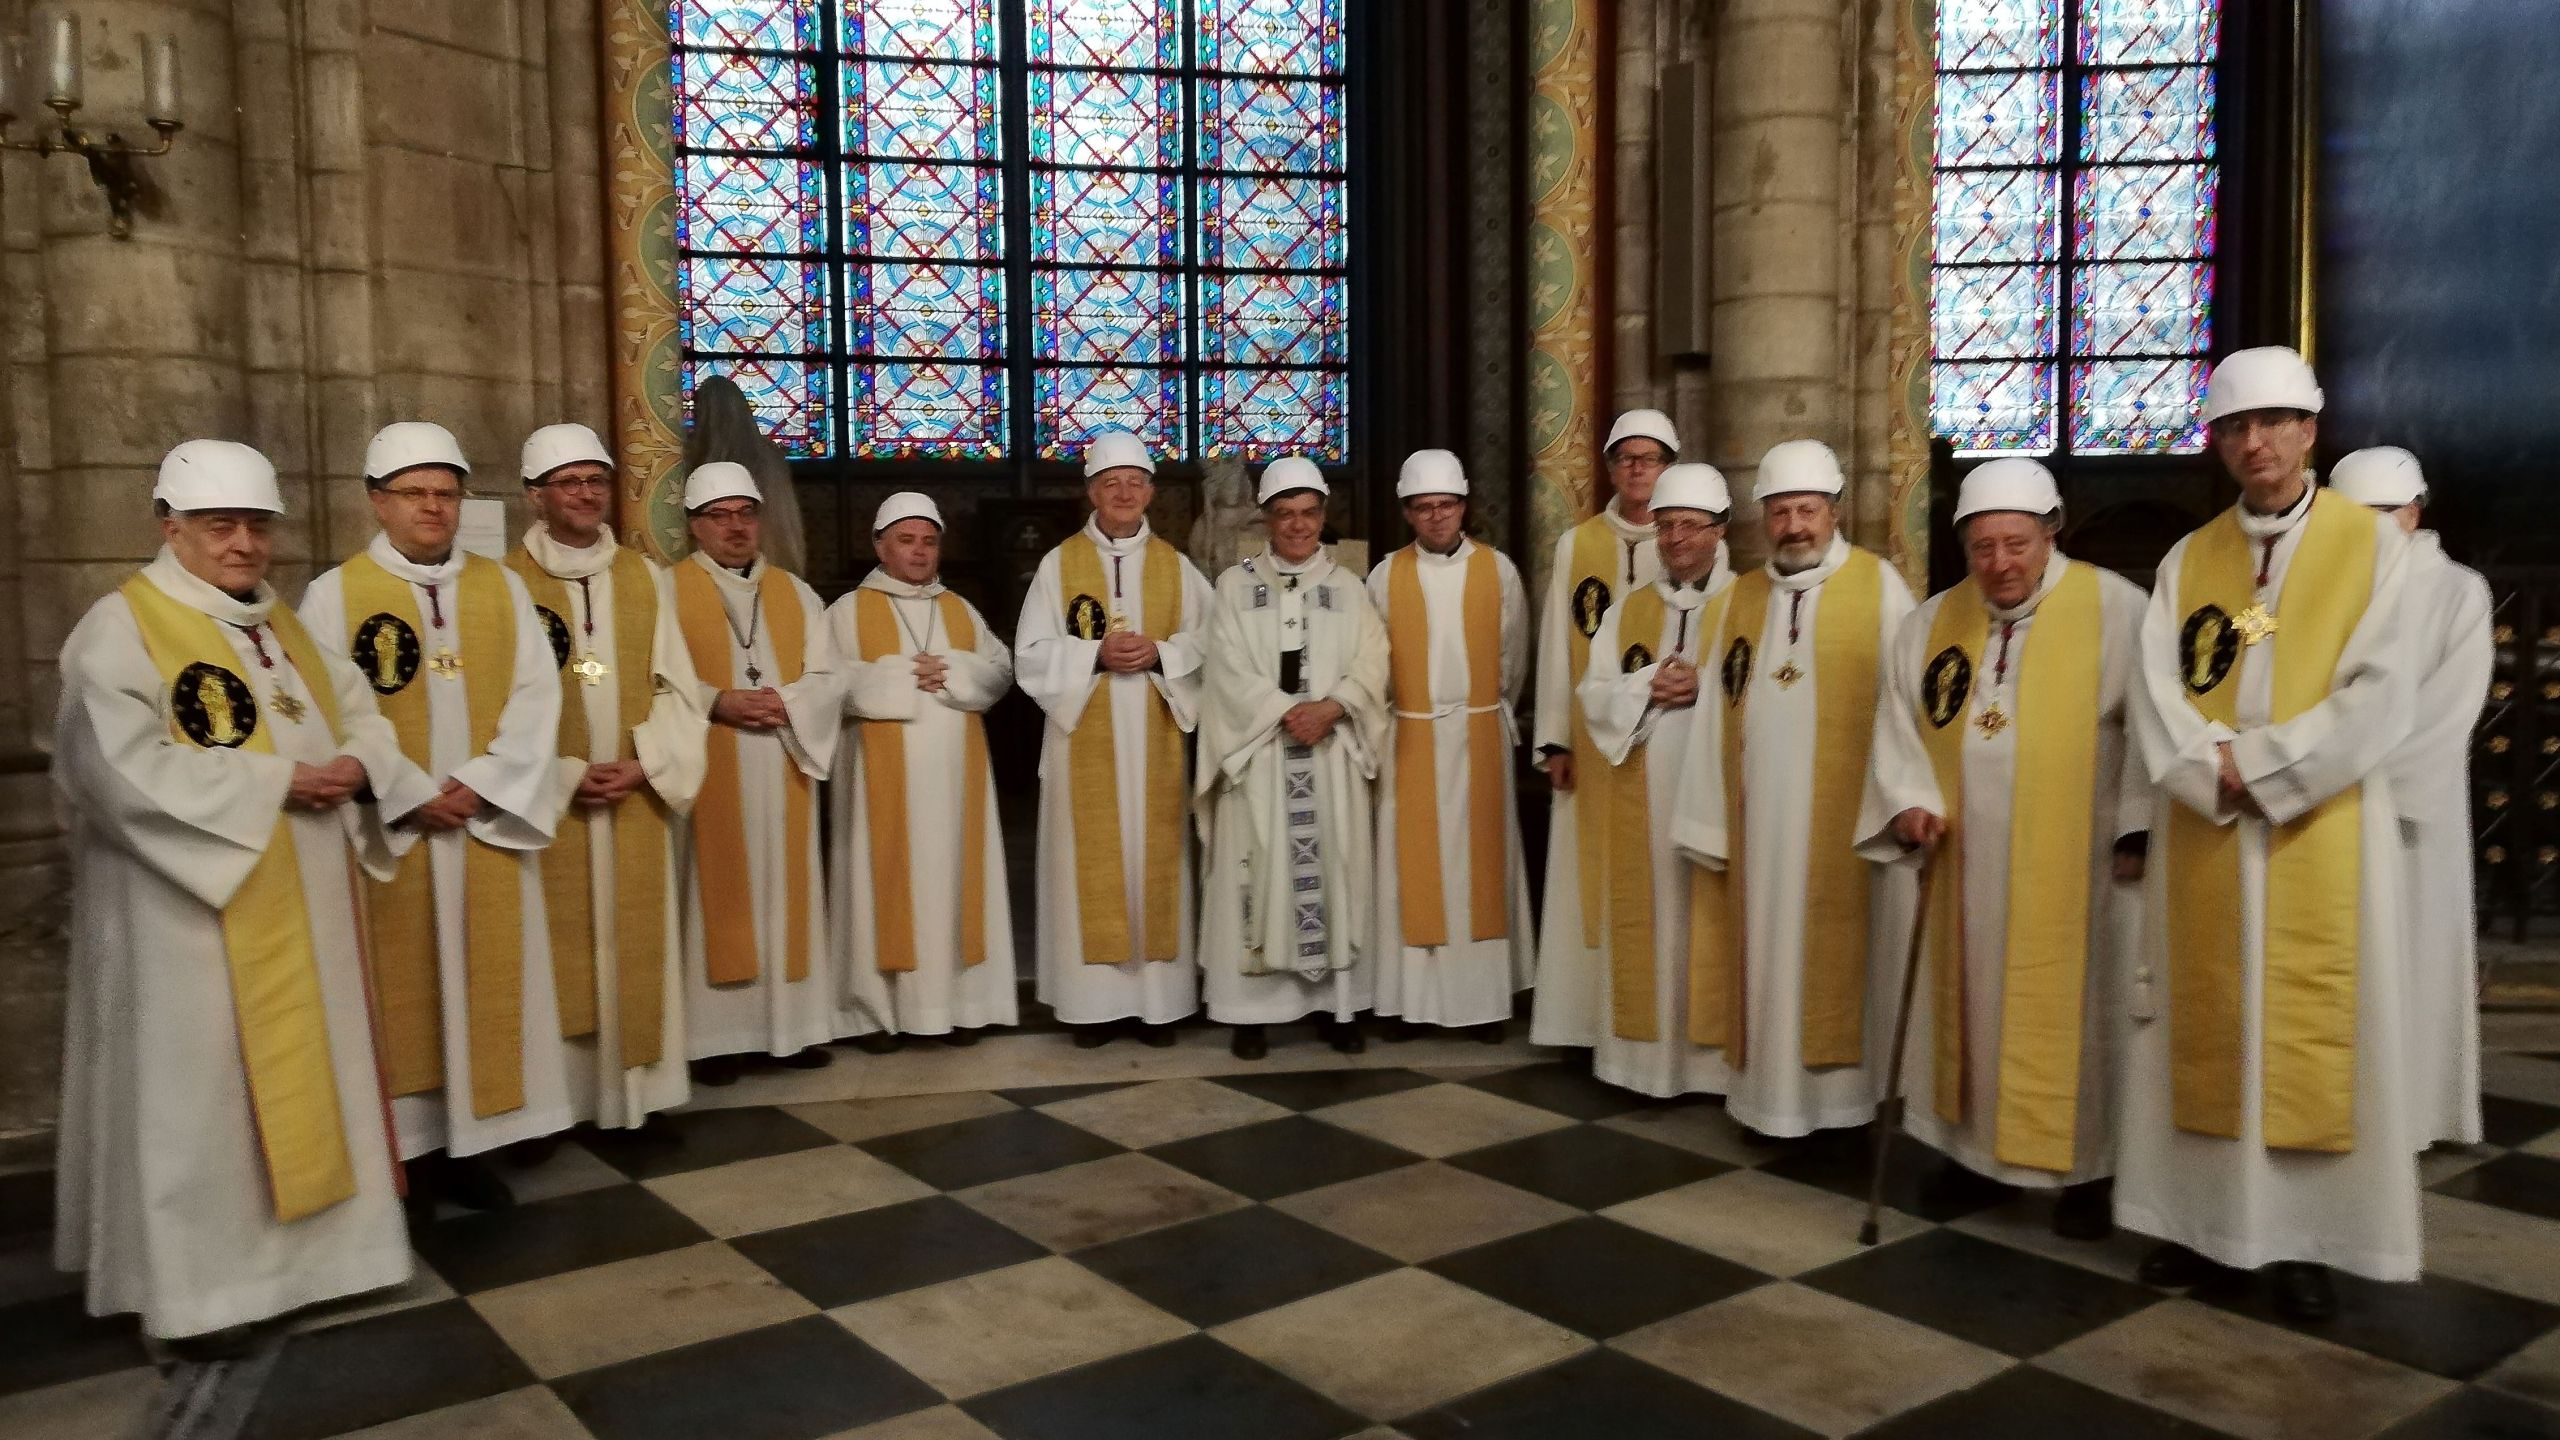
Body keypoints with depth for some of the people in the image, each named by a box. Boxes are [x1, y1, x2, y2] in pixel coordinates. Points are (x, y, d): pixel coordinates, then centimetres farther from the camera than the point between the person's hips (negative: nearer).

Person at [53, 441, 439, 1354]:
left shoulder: (280, 624, 14)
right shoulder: (121, 628, -11)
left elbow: (357, 710, 12)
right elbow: (128, 771, -22)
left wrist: (355, 766, -11)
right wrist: (277, 782, -20)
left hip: (299, 905, 8)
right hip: (193, 906, -8)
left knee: (305, 1070, 13)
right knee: (201, 1090, 0)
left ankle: (305, 1242, 26)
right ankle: (198, 1283, 12)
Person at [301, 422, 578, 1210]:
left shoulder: (502, 588, 7)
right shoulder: (335, 594, -1)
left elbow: (536, 695, 0)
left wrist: (482, 784, -12)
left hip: (488, 824, 3)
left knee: (485, 984, 6)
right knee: (400, 991, 3)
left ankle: (469, 1142, 17)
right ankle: (405, 1146, 13)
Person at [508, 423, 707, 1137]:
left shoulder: (647, 579, 10)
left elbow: (676, 686, 6)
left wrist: (643, 764, -8)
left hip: (636, 798, 3)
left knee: (637, 944, 6)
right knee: (562, 948, 0)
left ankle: (638, 1084, 14)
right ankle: (561, 1095, 8)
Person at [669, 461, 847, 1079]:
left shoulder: (796, 593, 13)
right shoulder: (667, 591, 1)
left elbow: (828, 678, 6)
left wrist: (785, 704, -12)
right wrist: (716, 703, -20)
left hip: (783, 772, 4)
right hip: (706, 774, -3)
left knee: (787, 894, 6)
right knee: (716, 898, -1)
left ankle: (794, 1023, 13)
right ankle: (715, 1035, 4)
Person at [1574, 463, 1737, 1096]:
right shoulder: (1626, 612, 13)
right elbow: (1596, 698, 5)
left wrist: (1704, 687, -19)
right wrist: (1650, 687, -11)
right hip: (1644, 799, 3)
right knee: (1649, 921, 6)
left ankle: (1716, 1055, 8)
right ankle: (1649, 1050, 15)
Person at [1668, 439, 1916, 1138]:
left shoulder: (1879, 585, -1)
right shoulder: (1741, 598, 10)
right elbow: (1717, 717, 7)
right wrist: (1711, 820, 4)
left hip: (1846, 815, -3)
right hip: (1761, 816, 3)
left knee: (1840, 950, 4)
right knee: (1769, 952, 7)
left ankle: (1844, 1090, 15)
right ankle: (1775, 1094, 17)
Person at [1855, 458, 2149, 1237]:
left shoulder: (2116, 608, -6)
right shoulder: (1932, 622, 7)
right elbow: (1898, 724, 8)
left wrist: (2139, 825, -14)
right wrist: (1909, 801, -7)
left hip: (2074, 866, -4)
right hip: (1966, 866, 4)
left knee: (2072, 1013, 4)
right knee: (1972, 1006, 12)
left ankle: (2084, 1166, 18)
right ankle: (1972, 1146, 26)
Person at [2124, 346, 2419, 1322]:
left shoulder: (2373, 544, 1)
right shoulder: (2186, 561, 9)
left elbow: (2378, 698, -10)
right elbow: (2158, 696, -1)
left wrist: (2256, 764, -15)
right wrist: (2217, 775, -17)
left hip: (2321, 834, -3)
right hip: (2204, 835, 3)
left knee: (2312, 1026, 1)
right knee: (2205, 1021, 6)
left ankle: (2305, 1236, 10)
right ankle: (2201, 1217, 14)